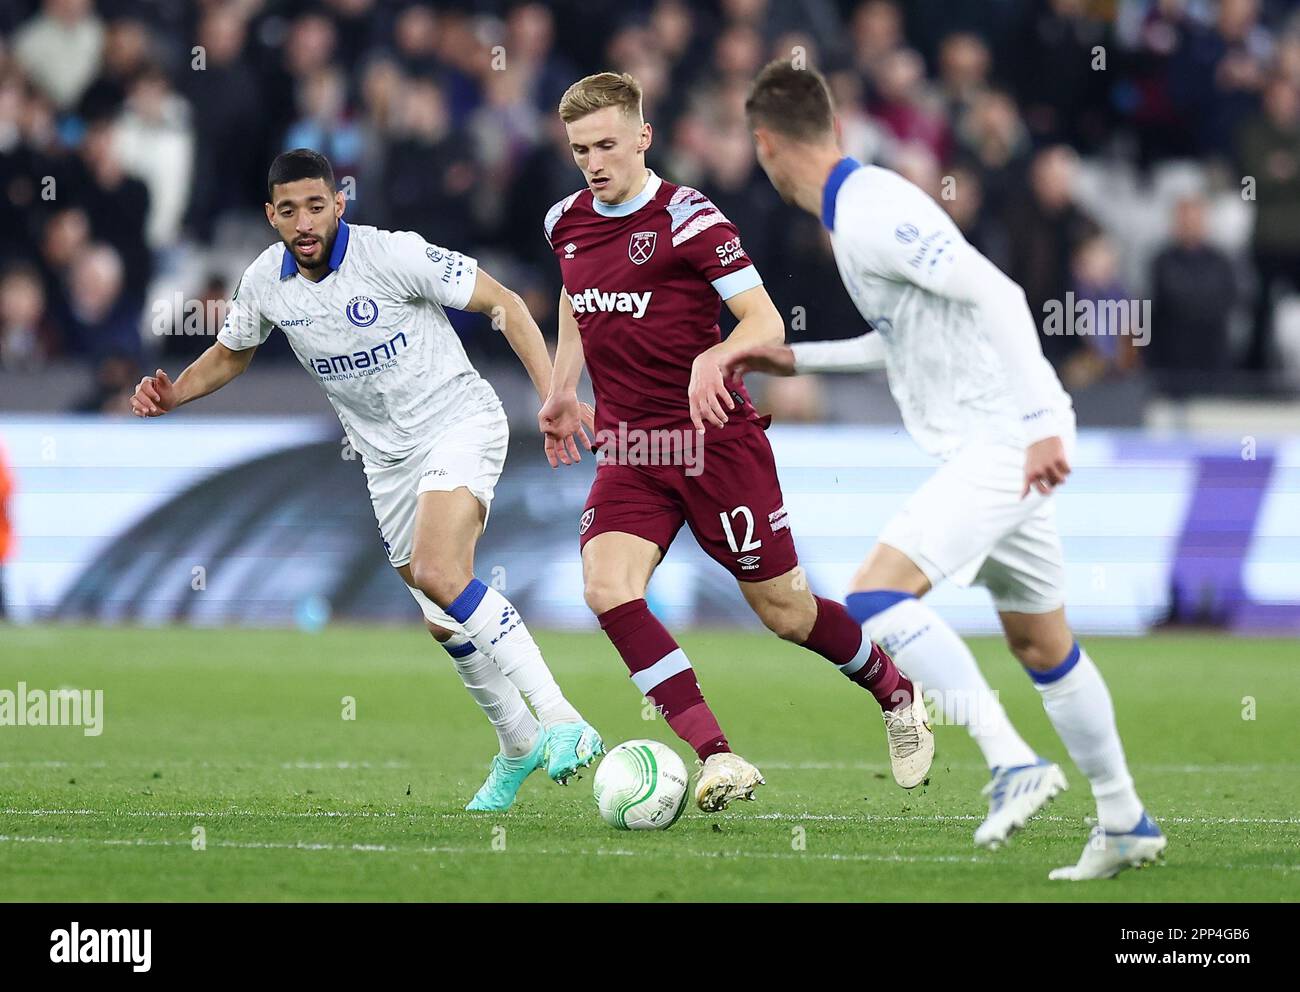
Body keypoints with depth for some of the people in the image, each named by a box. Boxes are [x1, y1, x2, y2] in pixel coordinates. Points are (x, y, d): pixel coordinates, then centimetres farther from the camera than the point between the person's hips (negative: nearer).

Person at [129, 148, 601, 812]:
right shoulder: (264, 283, -3)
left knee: (437, 574, -29)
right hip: (386, 458, 6)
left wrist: (554, 396, -22)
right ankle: (517, 746, 31)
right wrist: (171, 395, -2)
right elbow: (230, 354, 18)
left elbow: (502, 304, -14)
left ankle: (560, 720, -31)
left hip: (459, 424, -6)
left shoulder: (394, 255, -19)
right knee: (446, 625, 10)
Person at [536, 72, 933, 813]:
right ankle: (718, 759, -21)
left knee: (786, 612, 4)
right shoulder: (566, 223, 6)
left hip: (717, 440, -5)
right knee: (607, 591, -21)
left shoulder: (689, 218, -13)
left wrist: (714, 357, -35)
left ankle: (898, 695, 35)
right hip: (629, 449, 5)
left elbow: (767, 322, -16)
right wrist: (561, 392, 21)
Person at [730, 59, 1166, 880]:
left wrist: (1039, 424, -26)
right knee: (1040, 644, 17)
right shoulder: (862, 205, 13)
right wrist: (798, 359, 29)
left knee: (876, 599, -19)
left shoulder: (872, 216, -17)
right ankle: (1125, 824, 26)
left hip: (1002, 441, -10)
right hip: (1002, 446, 10)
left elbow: (996, 295, -24)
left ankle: (1014, 764, -23)